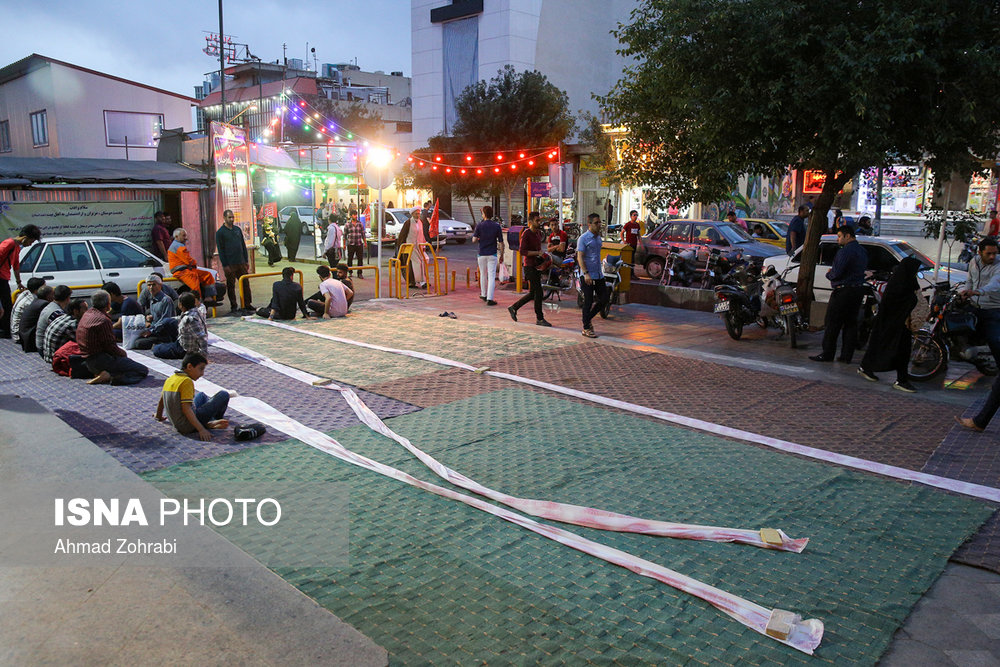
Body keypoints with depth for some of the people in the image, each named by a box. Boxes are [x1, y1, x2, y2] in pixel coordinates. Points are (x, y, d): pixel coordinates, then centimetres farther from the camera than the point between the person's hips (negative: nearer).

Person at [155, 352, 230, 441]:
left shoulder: (169, 379, 7)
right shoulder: (187, 381, -18)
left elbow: (161, 401, 20)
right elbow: (186, 409, -25)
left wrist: (159, 417, 39)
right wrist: (201, 430, -29)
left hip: (175, 423, 9)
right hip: (188, 426, -9)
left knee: (201, 396, 33)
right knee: (224, 395, -7)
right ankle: (217, 419, 19)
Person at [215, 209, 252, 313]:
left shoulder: (238, 229, 12)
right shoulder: (220, 232, -3)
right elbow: (220, 250, -6)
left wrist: (246, 260, 11)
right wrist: (225, 265, -11)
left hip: (241, 263, 5)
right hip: (230, 264, -5)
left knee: (245, 283, 5)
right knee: (231, 286, 3)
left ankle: (247, 304, 13)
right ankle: (233, 307, 9)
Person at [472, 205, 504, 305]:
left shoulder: (479, 225, -5)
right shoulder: (496, 226, -2)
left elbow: (474, 240, -10)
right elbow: (501, 242, -3)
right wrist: (502, 255, 6)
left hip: (482, 254, 1)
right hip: (492, 254, -1)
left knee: (483, 275, 18)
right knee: (492, 276, -2)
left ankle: (484, 295, 33)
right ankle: (490, 299, -8)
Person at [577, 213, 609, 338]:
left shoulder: (598, 237, 13)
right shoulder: (583, 238, -11)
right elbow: (580, 257, -16)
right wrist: (586, 274, -24)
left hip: (599, 275, 8)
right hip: (588, 276, -8)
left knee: (604, 298, 7)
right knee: (588, 302, -2)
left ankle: (588, 317, 25)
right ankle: (586, 328, 9)